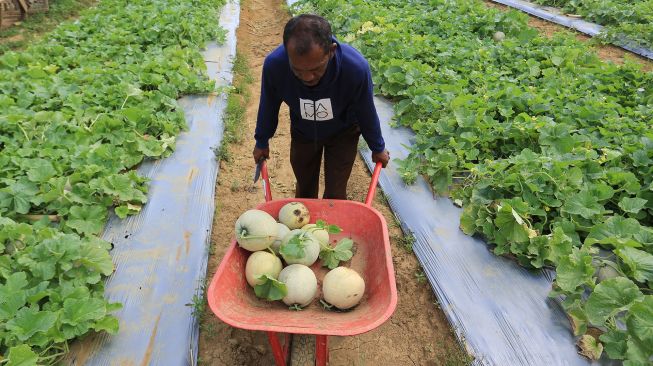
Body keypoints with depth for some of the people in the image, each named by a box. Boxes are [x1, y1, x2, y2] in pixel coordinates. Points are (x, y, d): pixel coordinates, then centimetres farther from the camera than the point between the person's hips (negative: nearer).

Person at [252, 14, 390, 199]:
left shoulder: (356, 67, -38)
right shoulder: (274, 64, -34)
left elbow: (366, 113, -18)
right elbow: (268, 107, -12)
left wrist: (378, 148, -1)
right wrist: (262, 142, 4)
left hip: (343, 133, -1)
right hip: (302, 133, 2)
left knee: (335, 196, 2)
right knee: (304, 192, 15)